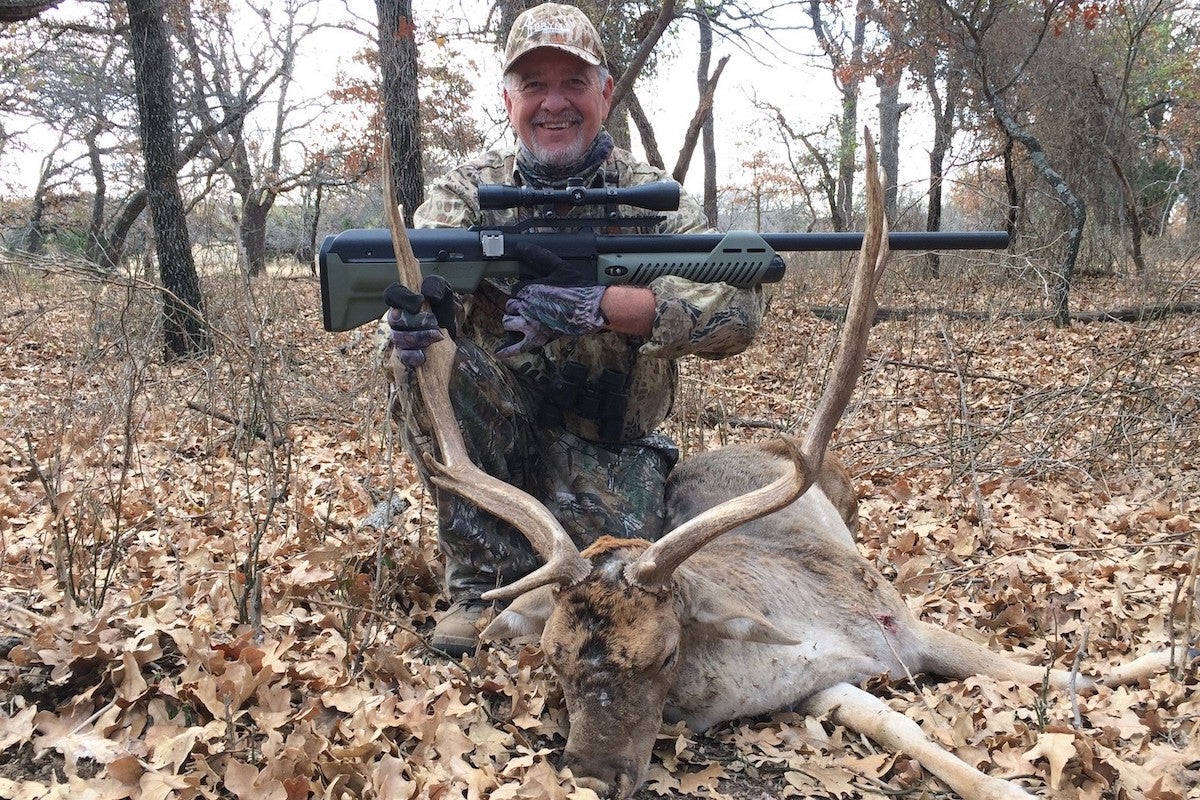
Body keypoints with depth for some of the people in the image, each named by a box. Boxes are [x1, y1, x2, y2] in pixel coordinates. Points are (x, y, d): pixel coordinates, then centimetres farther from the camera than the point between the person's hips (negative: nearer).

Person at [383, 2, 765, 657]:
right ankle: (484, 579, -13)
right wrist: (409, 320, -46)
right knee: (430, 360, -27)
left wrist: (594, 306, -37)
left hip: (603, 445, -1)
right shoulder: (468, 189, -1)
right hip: (492, 436, 2)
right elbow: (418, 271, -20)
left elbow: (738, 311, -22)